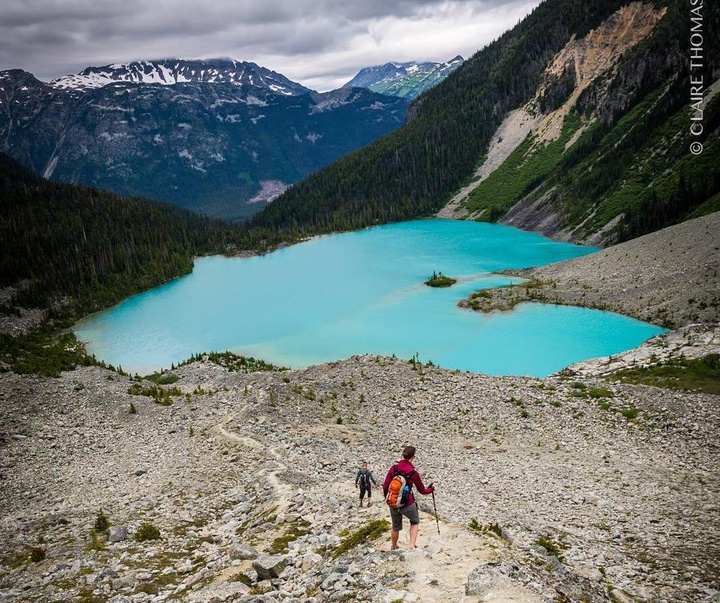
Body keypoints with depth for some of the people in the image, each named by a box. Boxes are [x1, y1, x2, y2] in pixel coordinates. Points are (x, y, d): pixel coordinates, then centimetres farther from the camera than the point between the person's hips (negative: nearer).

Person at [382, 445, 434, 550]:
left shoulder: (393, 468, -8)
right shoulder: (413, 473, -13)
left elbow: (385, 486, -3)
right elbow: (422, 490, 0)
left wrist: (387, 498, 17)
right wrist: (431, 489, 21)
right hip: (408, 505, -3)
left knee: (395, 526, 27)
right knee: (415, 522, 27)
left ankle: (393, 547, 46)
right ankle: (412, 545, 16)